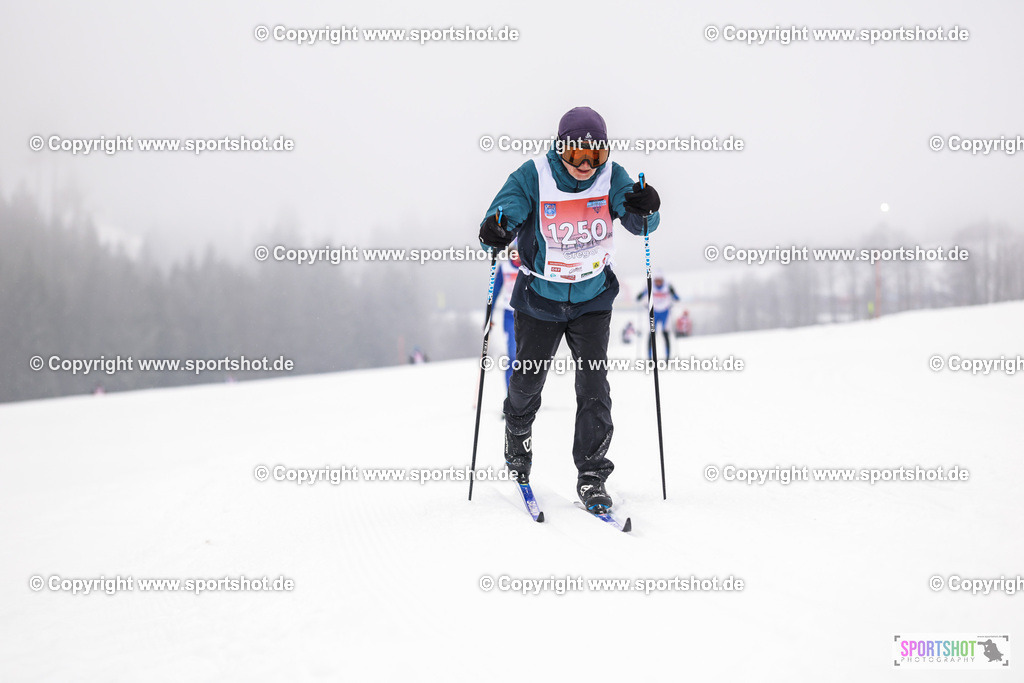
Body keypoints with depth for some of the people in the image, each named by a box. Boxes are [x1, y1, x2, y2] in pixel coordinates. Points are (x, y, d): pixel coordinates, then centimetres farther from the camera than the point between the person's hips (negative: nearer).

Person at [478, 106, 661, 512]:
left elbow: (639, 222, -19)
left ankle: (591, 477, 0)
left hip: (592, 299, 0)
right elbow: (506, 208, -25)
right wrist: (496, 230, -49)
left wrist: (644, 209, -43)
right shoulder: (533, 177, -18)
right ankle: (518, 428, 48)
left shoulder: (611, 177, -13)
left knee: (594, 386, -9)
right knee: (527, 379, 14)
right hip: (540, 299, 0)